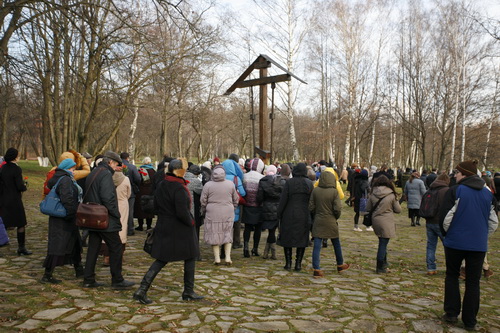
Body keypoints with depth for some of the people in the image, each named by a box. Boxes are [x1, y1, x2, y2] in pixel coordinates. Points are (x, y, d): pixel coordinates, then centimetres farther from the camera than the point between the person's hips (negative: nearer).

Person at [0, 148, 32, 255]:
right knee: (21, 224, 5)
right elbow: (20, 186, -18)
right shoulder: (16, 169, -15)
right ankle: (21, 248, 10)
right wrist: (25, 186, 2)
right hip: (15, 201, -6)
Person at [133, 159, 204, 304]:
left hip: (163, 227, 7)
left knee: (161, 260, 14)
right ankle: (188, 292, 21)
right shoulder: (179, 188, -21)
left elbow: (156, 205, 13)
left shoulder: (161, 185, 4)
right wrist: (191, 222, -9)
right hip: (180, 229, -7)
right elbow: (182, 212, -25)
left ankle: (142, 290, 6)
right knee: (190, 258, 12)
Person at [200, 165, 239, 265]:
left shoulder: (208, 185, -5)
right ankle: (228, 257, 10)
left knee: (214, 234, 8)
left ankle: (217, 258, 11)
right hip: (228, 214, 1)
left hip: (212, 214, -1)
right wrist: (232, 208, 24)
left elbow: (203, 201, 0)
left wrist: (203, 211, 16)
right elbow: (236, 199, 9)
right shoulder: (231, 184, 0)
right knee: (228, 234, 12)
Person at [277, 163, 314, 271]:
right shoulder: (310, 183, 0)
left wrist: (279, 215, -1)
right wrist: (311, 216, 15)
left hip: (289, 216, -2)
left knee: (287, 238, 10)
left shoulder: (289, 182, -9)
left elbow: (283, 200, -9)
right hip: (304, 217, 2)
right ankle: (298, 264, 13)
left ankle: (288, 263, 12)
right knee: (302, 239, 10)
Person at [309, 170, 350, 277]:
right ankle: (340, 265, 35)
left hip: (318, 221, 1)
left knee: (317, 245, 2)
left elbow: (311, 207, -2)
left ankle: (316, 269, -1)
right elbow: (337, 208, -13)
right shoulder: (334, 192, -11)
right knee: (336, 244, 18)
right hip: (331, 222, -1)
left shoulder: (315, 191, -4)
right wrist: (336, 217, 6)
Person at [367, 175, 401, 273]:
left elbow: (368, 208, 4)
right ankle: (380, 267, 8)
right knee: (383, 244, 2)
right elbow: (398, 210, -2)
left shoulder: (372, 194, -2)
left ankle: (383, 263, 30)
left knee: (382, 243, 21)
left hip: (375, 221, 4)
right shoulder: (391, 195, -10)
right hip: (386, 222, -4)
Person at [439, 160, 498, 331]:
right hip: (479, 245, 4)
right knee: (473, 282, 10)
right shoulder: (488, 194, 5)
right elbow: (493, 222, 9)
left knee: (452, 275, 16)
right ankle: (470, 321, 16)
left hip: (455, 242, -3)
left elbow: (445, 217, -13)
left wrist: (446, 233, 5)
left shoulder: (455, 191, -11)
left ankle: (451, 313, 16)